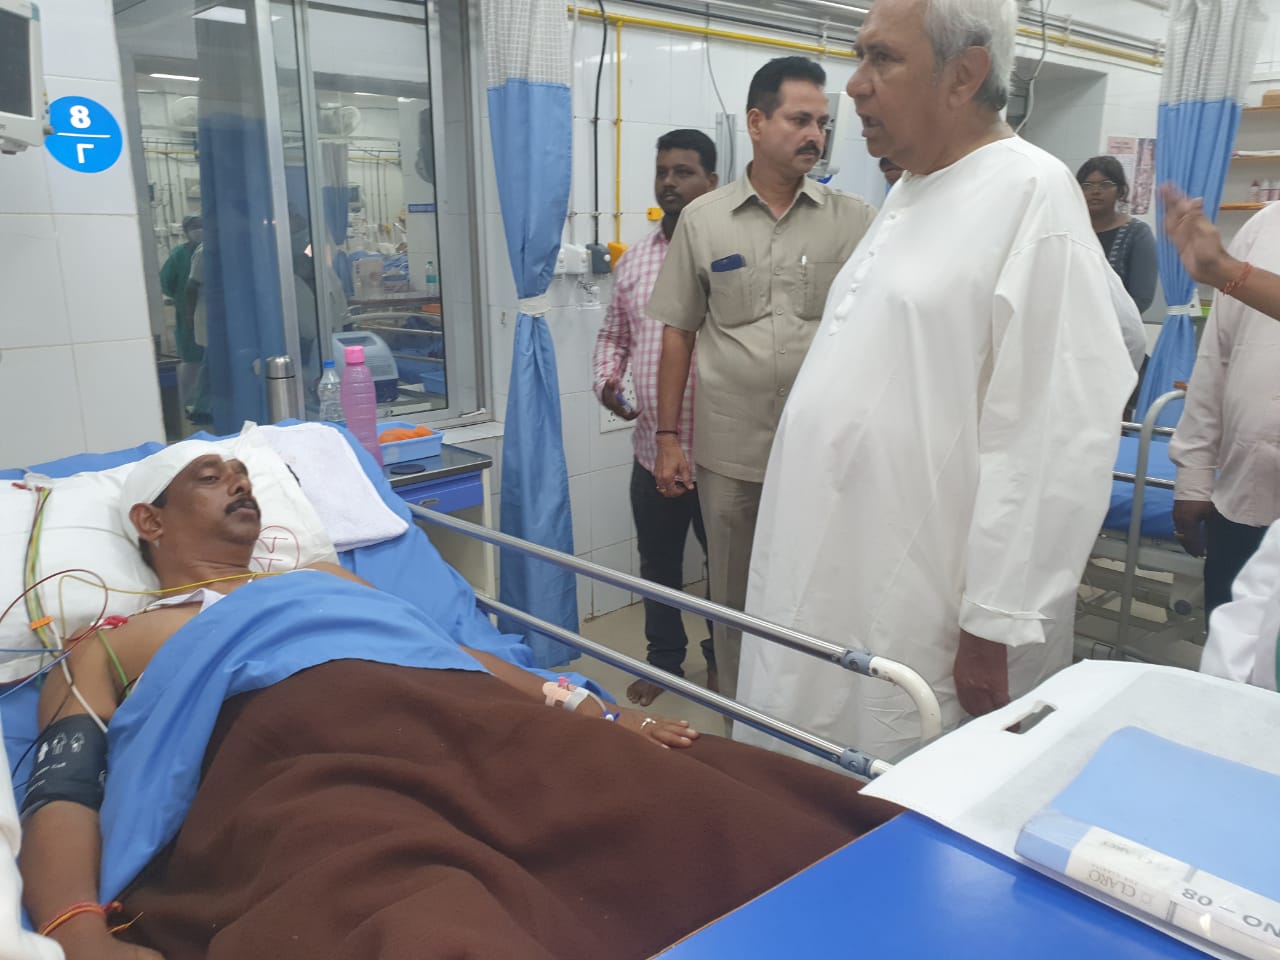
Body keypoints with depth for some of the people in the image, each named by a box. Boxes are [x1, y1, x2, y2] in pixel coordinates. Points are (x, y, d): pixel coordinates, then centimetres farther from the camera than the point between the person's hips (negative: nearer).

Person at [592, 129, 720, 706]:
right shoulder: (633, 261, 9)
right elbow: (614, 335, 18)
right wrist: (606, 379, 0)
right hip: (652, 448, 5)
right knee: (658, 565, 18)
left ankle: (721, 659, 35)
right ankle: (664, 660, 37)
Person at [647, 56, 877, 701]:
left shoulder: (853, 220, 2)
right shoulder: (702, 220, 4)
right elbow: (679, 333, 7)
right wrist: (668, 438, 3)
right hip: (729, 453, 1)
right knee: (735, 599, 14)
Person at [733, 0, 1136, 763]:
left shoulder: (1032, 194, -13)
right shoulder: (909, 193, 13)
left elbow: (1056, 438, -19)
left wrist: (997, 624, -17)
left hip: (919, 618, -8)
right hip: (832, 583, 8)